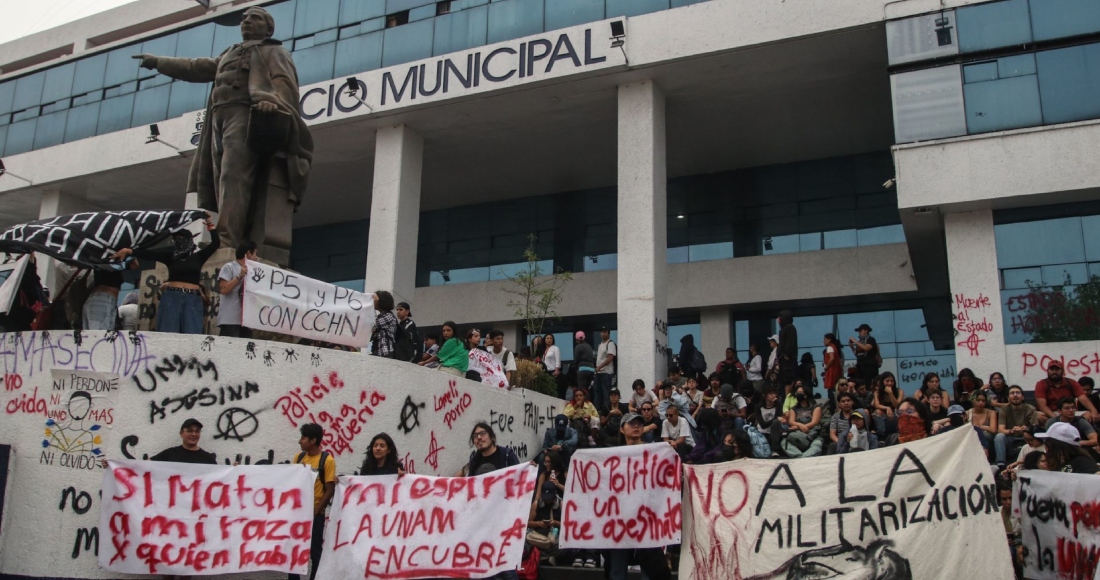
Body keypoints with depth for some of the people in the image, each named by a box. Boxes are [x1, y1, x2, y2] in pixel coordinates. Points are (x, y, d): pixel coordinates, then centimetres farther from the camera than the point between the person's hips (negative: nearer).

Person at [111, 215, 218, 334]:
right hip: (171, 298, 1)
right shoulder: (170, 256, 15)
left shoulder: (198, 257, 14)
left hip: (192, 300, -1)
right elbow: (149, 254, 3)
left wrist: (209, 222, 4)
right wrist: (128, 250, -10)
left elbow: (216, 243, 8)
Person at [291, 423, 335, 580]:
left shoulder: (327, 460, -10)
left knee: (315, 550, 5)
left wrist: (316, 511, -13)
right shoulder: (298, 457, 6)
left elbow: (330, 490, -10)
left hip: (315, 513, -5)